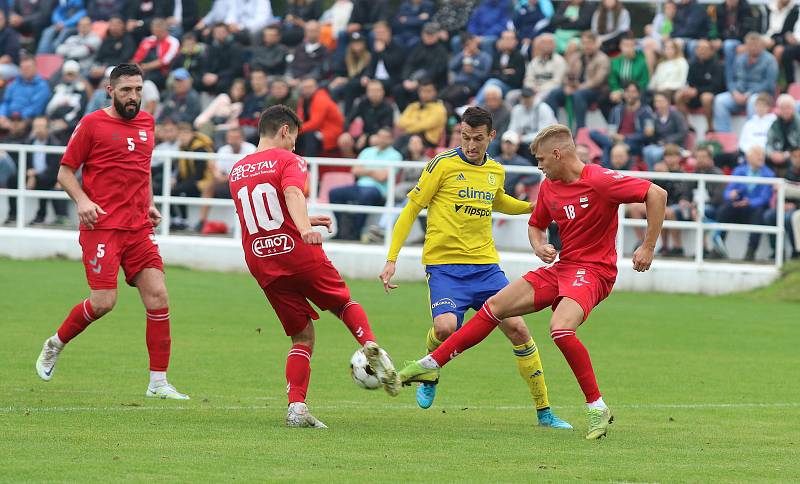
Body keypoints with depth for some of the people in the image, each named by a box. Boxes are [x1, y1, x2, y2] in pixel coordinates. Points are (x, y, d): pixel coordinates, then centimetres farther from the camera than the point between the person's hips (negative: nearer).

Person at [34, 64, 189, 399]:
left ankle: (158, 383, 0)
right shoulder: (92, 124, -3)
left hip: (139, 228, 5)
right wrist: (82, 200, -16)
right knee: (104, 302, -13)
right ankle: (55, 344, 16)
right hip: (102, 226, -5)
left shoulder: (146, 123, 14)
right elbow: (65, 172, 1)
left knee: (158, 297, -5)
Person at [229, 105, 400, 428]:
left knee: (302, 337, 11)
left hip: (261, 264, 4)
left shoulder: (237, 171, 17)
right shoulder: (288, 161, -2)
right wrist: (305, 228, -41)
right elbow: (293, 194, -24)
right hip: (300, 254, -4)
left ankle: (296, 407, -7)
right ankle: (371, 346, -12)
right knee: (343, 303, 19)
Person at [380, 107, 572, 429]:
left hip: (485, 265, 5)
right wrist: (392, 259, -7)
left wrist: (534, 206, 18)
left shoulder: (496, 172, 11)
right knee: (446, 327, -28)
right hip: (444, 265, -5)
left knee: (517, 329, -5)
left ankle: (544, 411, 7)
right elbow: (411, 209, -2)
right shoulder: (443, 165, -6)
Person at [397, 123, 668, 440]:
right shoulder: (549, 188, 8)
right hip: (560, 267, 8)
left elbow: (657, 194, -16)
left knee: (560, 328, -32)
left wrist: (648, 247, -16)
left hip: (593, 271, -8)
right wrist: (539, 246, 1)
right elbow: (536, 224, 26)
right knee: (494, 307, 5)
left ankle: (597, 408, -19)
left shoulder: (600, 181, -16)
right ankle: (431, 364, 13)